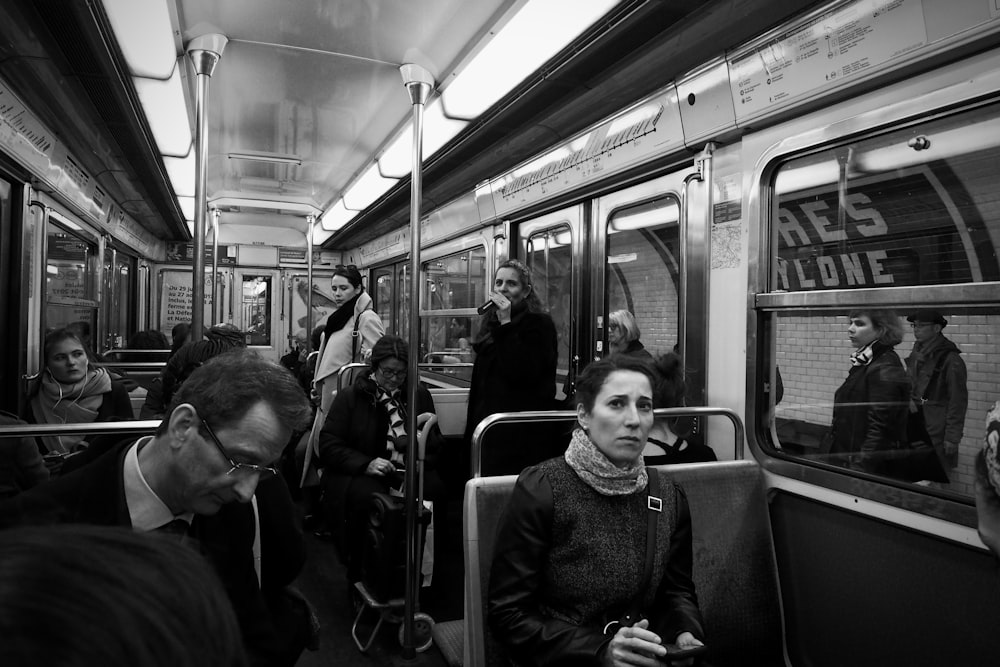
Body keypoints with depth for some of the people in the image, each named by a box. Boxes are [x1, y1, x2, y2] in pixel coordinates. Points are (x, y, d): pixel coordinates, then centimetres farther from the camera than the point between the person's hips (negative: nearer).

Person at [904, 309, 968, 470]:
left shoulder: (951, 360, -11)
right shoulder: (916, 354, 10)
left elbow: (958, 401, -11)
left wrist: (953, 437, -12)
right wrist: (908, 401, 5)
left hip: (936, 431, -6)